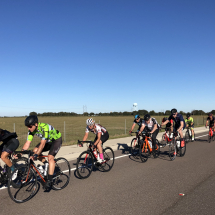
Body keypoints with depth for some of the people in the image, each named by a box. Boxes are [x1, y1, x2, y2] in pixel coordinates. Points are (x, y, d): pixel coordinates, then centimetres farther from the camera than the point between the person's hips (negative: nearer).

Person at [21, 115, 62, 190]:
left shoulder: (44, 127, -36)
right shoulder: (31, 130, -14)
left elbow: (42, 144, -39)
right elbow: (27, 143, -14)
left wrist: (36, 155, -45)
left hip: (56, 140, -7)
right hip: (48, 141, 7)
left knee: (50, 157, -23)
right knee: (35, 151, -11)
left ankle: (50, 180, -16)